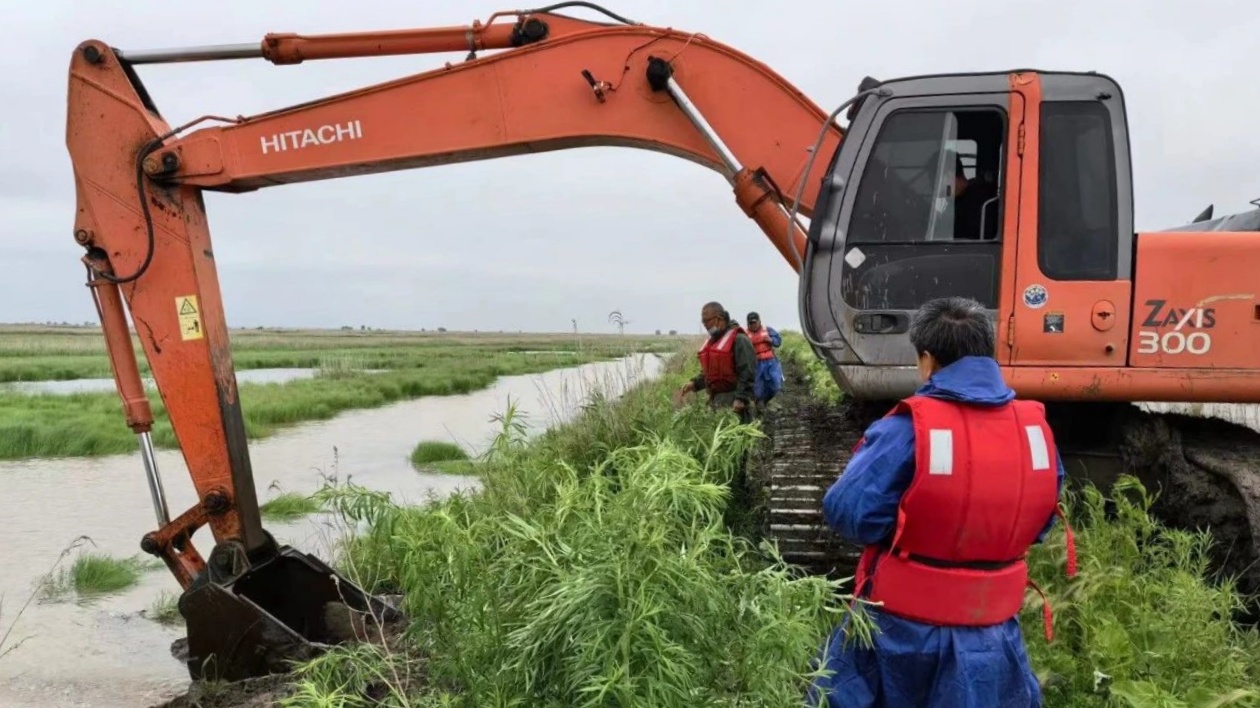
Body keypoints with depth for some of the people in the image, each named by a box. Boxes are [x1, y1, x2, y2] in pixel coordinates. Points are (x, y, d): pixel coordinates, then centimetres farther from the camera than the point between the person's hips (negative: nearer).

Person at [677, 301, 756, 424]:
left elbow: (747, 373, -17)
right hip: (715, 399, 9)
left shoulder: (738, 339, -11)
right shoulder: (711, 341, 18)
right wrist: (695, 383, 9)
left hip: (733, 400, -9)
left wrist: (741, 398, -23)